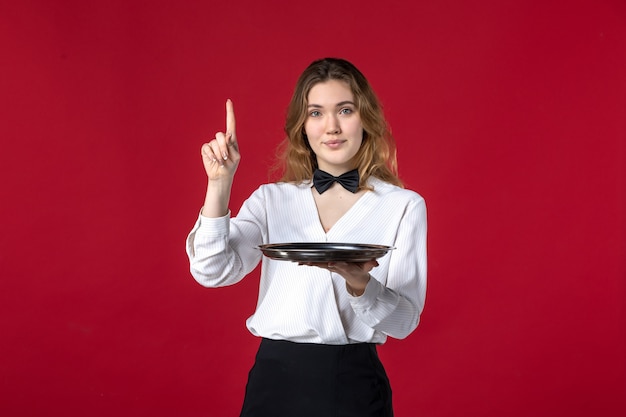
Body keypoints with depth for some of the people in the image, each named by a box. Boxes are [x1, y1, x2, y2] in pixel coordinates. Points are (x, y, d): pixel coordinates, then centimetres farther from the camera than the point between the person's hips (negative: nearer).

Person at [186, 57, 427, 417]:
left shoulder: (403, 206, 0)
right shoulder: (272, 199, 6)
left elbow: (405, 320, -5)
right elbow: (213, 272, -7)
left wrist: (360, 284, -24)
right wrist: (220, 183, -15)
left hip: (354, 383, -1)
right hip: (276, 377, 1)